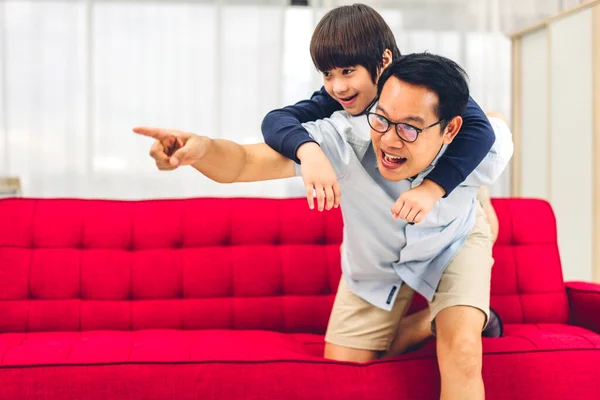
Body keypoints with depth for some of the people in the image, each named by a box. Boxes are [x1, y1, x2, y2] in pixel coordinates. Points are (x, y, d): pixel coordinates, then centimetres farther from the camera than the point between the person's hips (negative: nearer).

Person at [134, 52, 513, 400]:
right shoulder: (347, 136, -38)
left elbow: (499, 130, -7)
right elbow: (245, 162, -45)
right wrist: (202, 148, -65)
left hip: (453, 243, -1)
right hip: (377, 258, 2)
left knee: (461, 349, -27)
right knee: (343, 365, 9)